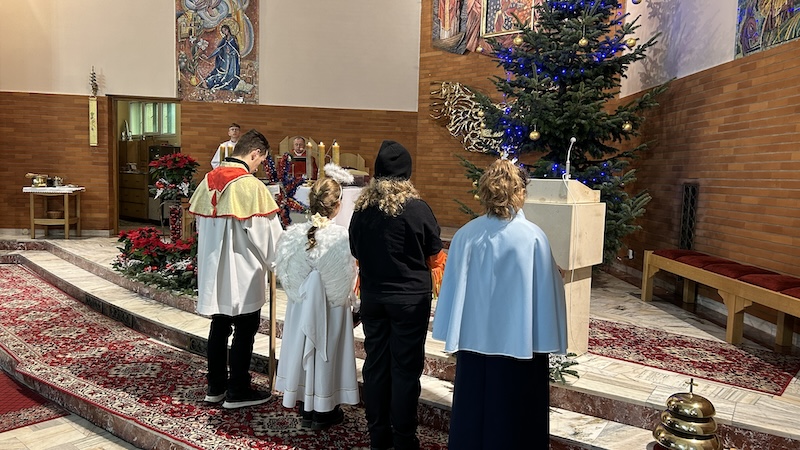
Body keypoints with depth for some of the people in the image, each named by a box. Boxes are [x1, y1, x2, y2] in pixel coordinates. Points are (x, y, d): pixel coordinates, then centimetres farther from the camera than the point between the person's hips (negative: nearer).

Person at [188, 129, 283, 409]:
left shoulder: (208, 181, 3)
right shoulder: (250, 186, -18)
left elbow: (201, 225, 12)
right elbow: (268, 233, -14)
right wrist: (279, 261, 3)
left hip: (213, 270, 7)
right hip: (243, 273, -7)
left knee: (219, 327, 17)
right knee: (244, 331, 6)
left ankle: (215, 386, 27)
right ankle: (237, 391, 16)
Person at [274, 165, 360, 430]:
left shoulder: (292, 234, -11)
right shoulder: (343, 237, -21)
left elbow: (283, 273, -1)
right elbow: (349, 281, -12)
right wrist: (354, 307, 4)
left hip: (300, 308, 3)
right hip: (332, 309, -3)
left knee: (305, 352, 17)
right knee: (326, 353, 11)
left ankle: (306, 410, 32)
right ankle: (324, 412, 25)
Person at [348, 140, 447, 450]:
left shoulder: (361, 208, -3)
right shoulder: (417, 208, -14)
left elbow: (356, 252, 10)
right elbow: (435, 254, -2)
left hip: (372, 296, 4)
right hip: (410, 298, -4)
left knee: (375, 364, 13)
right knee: (405, 367, 5)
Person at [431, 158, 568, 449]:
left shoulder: (465, 235, -7)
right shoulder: (533, 237, -14)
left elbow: (453, 289, -1)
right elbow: (546, 293, -10)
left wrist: (454, 338, 10)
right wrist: (545, 342, 2)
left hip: (473, 338, 3)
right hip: (519, 341, -2)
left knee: (473, 409, 17)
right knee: (513, 414, 13)